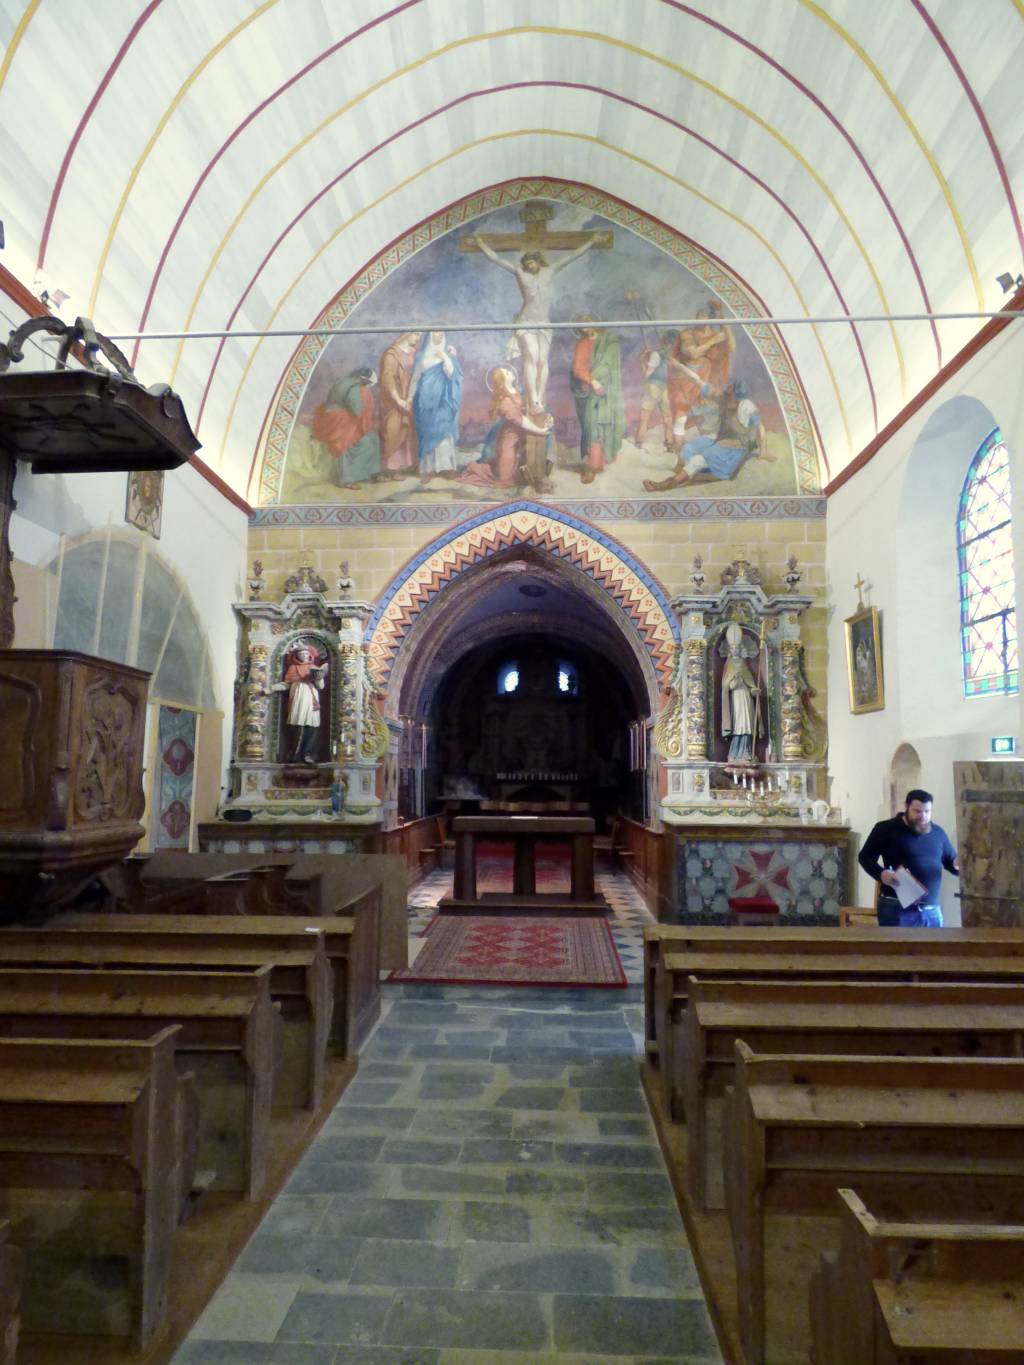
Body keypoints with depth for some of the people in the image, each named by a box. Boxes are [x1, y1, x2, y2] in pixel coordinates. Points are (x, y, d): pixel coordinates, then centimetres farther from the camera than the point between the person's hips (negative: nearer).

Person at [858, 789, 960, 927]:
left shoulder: (938, 832, 13)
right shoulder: (886, 829, -4)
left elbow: (951, 861, 21)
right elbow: (865, 857, -2)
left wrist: (957, 864, -4)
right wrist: (881, 874, -21)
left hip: (932, 910, 6)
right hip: (896, 909, -5)